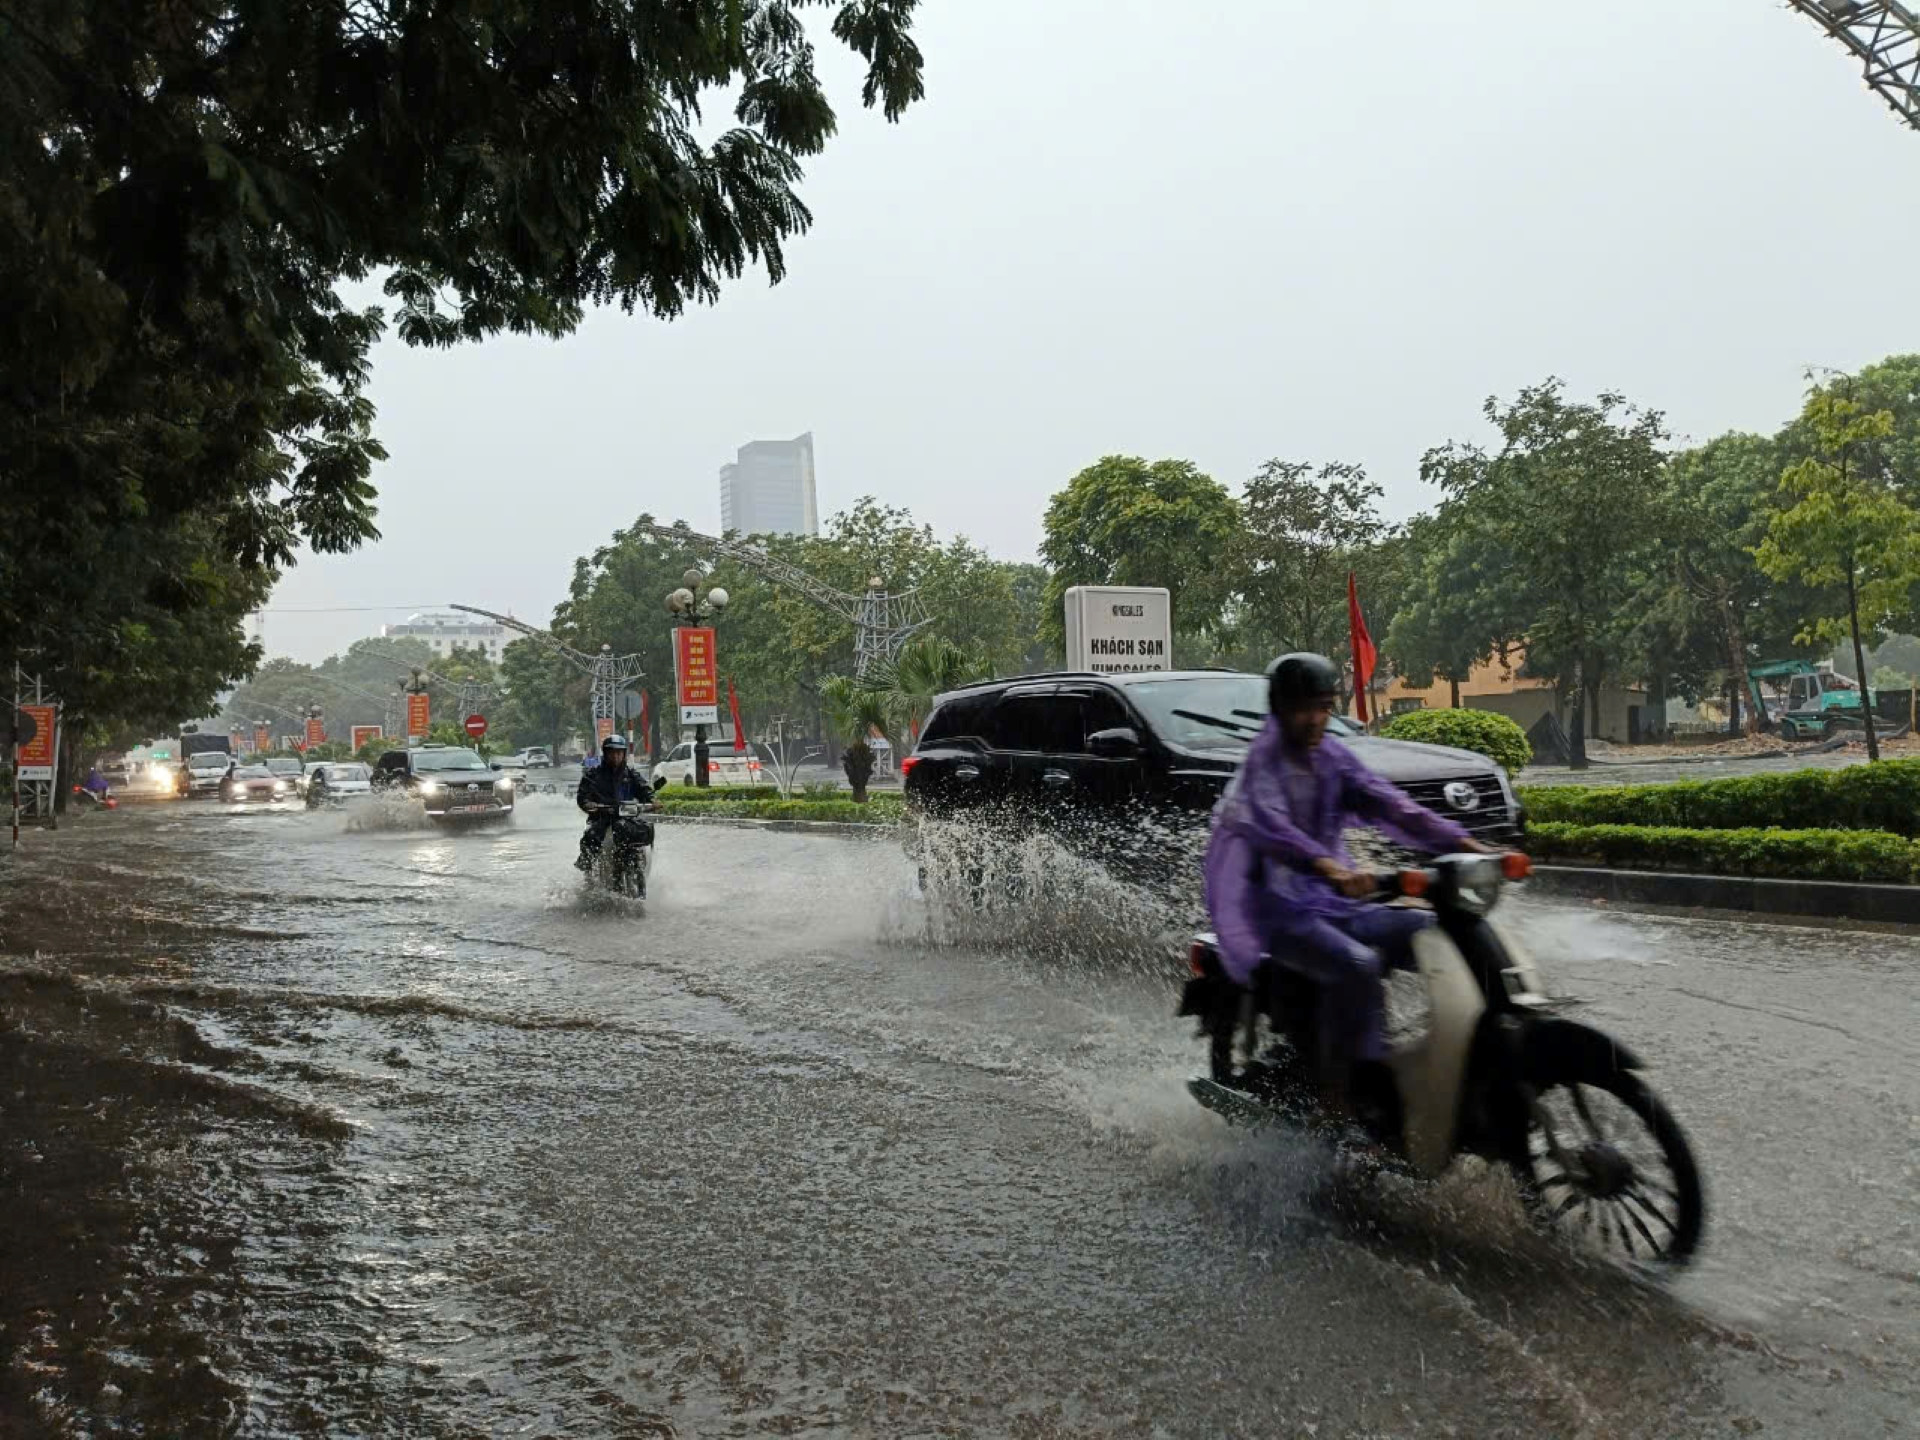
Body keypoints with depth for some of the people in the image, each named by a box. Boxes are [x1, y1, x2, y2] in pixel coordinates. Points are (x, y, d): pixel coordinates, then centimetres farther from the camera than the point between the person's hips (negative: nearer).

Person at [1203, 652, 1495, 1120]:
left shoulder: (1333, 758, 12)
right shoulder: (1264, 761, -11)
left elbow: (1387, 803, 2)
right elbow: (1267, 823, -31)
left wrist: (1463, 843, -12)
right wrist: (1326, 866, -50)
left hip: (1333, 901, 8)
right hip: (1279, 909, -7)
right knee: (1357, 964, -32)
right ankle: (1341, 1094, -21)